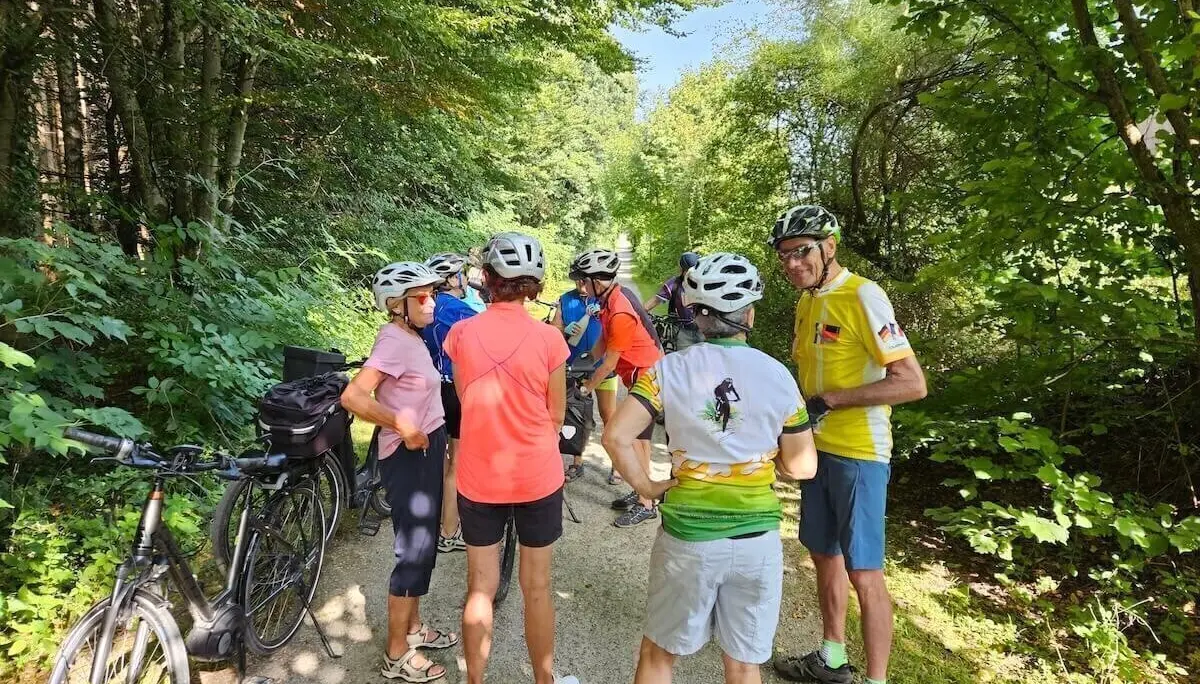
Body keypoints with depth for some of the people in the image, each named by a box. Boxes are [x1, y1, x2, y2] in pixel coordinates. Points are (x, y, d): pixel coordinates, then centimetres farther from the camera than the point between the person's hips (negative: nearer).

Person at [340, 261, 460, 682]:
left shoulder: (411, 338, 9)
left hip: (426, 450, 10)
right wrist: (402, 426, -27)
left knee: (424, 545, 19)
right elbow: (353, 397, -29)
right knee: (413, 551, 1)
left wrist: (435, 438, 14)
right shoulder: (394, 341, -20)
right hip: (408, 457, -9)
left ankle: (413, 627, 36)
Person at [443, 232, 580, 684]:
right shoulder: (548, 338, -13)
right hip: (537, 478, -1)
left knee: (480, 588, 16)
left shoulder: (460, 333, -8)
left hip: (478, 479, 1)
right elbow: (556, 417, -3)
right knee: (536, 587, 15)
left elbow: (465, 400, 6)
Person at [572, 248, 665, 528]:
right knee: (638, 436, 17)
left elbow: (609, 364, -20)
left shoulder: (620, 314, -27)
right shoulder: (610, 300, 2)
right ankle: (642, 492, 30)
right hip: (646, 373, 10)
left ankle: (646, 505, 6)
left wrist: (586, 388, -9)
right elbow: (603, 341, 9)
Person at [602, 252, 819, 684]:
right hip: (757, 539, 1)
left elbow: (616, 437, -17)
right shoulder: (777, 375, -6)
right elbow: (802, 467, 1)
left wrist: (645, 487, -2)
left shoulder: (670, 369, -10)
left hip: (688, 537, -1)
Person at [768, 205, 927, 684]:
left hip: (859, 454, -8)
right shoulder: (807, 302, 8)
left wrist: (832, 401, -23)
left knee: (863, 573, 0)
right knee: (824, 555, 18)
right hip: (818, 448, 8)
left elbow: (912, 383, -21)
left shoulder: (862, 296, -17)